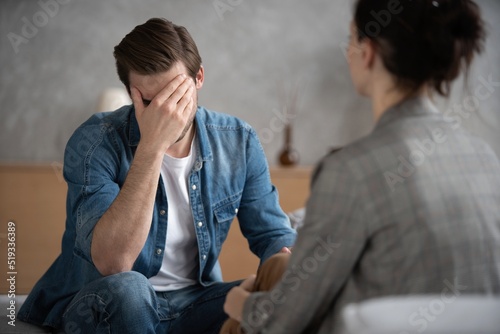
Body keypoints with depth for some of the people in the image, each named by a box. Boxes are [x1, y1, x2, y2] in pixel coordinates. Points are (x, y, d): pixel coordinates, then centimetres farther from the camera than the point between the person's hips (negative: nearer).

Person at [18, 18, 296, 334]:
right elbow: (113, 264, -30)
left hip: (194, 304, 3)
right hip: (101, 308, -2)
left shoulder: (238, 140, -5)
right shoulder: (94, 142, -18)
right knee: (124, 288, -36)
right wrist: (152, 145, -35)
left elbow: (274, 234, 3)